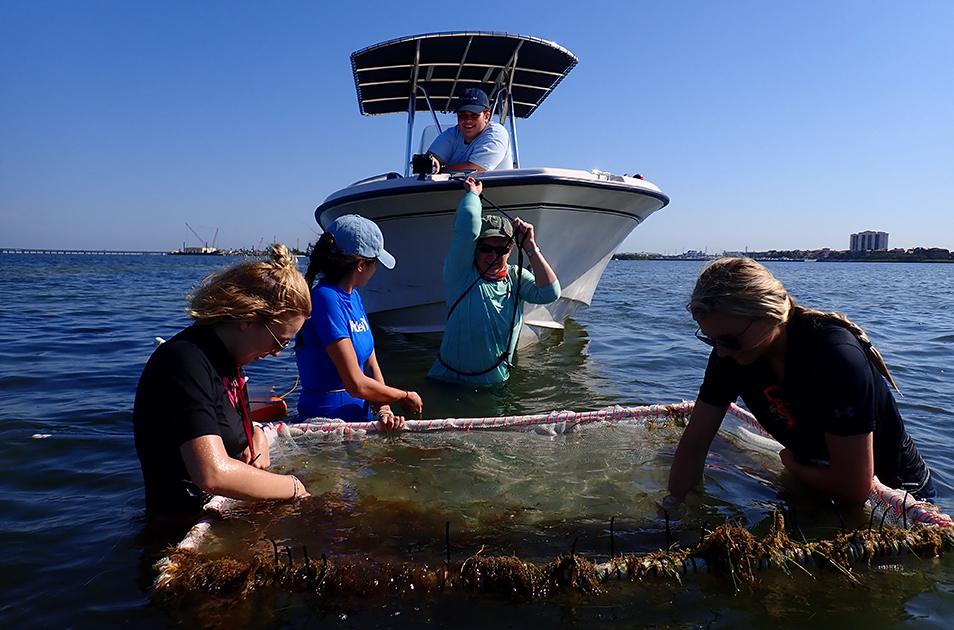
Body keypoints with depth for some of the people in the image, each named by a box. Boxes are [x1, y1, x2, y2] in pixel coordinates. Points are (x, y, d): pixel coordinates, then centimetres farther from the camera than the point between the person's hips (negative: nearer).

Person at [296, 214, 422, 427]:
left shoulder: (354, 297, 11)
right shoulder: (326, 299, -17)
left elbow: (371, 365, 9)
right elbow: (356, 384, -19)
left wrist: (384, 410, -7)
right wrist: (406, 396, -5)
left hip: (360, 416, 8)